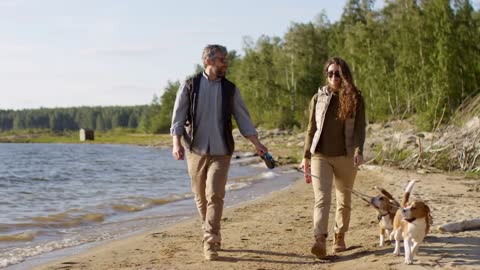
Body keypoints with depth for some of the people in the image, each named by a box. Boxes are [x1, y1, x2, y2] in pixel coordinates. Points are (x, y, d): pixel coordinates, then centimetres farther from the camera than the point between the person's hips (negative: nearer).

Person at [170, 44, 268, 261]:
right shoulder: (189, 86, 1)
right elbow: (178, 117, -1)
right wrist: (177, 143, -13)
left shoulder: (230, 89, 6)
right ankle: (212, 235, 27)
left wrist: (257, 144, -2)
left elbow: (243, 119, 6)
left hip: (221, 152, 0)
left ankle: (210, 242, -9)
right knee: (201, 197, 9)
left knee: (215, 195, -12)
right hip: (196, 150, 0)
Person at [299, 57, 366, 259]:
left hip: (345, 157, 0)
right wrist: (306, 156, 9)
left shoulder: (355, 99, 3)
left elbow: (359, 128, -3)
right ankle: (320, 240, -26)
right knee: (322, 198, -14)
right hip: (320, 156, 0)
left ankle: (340, 237, 25)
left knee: (344, 199, 11)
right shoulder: (318, 98, 8)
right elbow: (311, 129, 11)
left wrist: (359, 150, -19)